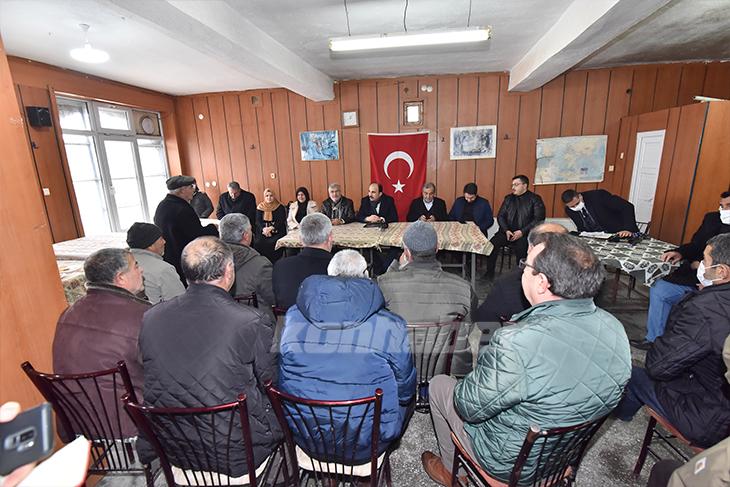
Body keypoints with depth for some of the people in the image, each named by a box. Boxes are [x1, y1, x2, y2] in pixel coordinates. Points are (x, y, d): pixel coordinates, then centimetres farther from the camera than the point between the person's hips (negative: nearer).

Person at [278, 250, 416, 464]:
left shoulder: (293, 317, -12)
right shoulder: (391, 326, -21)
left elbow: (282, 382, 3)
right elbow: (405, 392, -7)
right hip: (365, 448, -3)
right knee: (407, 393, 23)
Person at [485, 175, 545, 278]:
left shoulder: (535, 199, 3)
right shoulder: (508, 198, 17)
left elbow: (539, 219, -6)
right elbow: (500, 216, 12)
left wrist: (522, 232, -15)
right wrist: (506, 230, -6)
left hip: (525, 234, -3)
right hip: (507, 232, 4)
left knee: (521, 247, -32)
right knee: (492, 243, -22)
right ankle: (489, 274, -11)